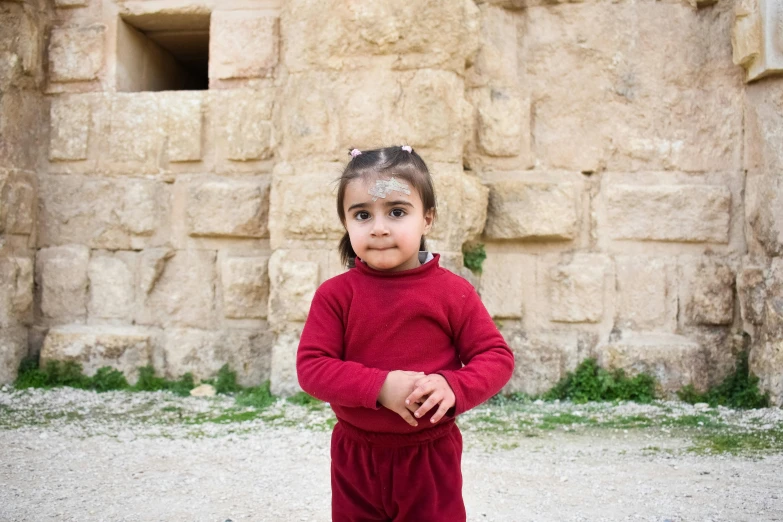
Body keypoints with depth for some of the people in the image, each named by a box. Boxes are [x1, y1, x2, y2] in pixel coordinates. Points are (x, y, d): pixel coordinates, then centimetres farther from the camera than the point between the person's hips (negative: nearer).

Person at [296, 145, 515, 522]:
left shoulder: (453, 291, -8)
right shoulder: (335, 294, -8)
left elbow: (497, 357, -5)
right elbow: (311, 366, -13)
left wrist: (454, 387, -25)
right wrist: (380, 386, -27)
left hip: (431, 458, -1)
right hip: (356, 458, 1)